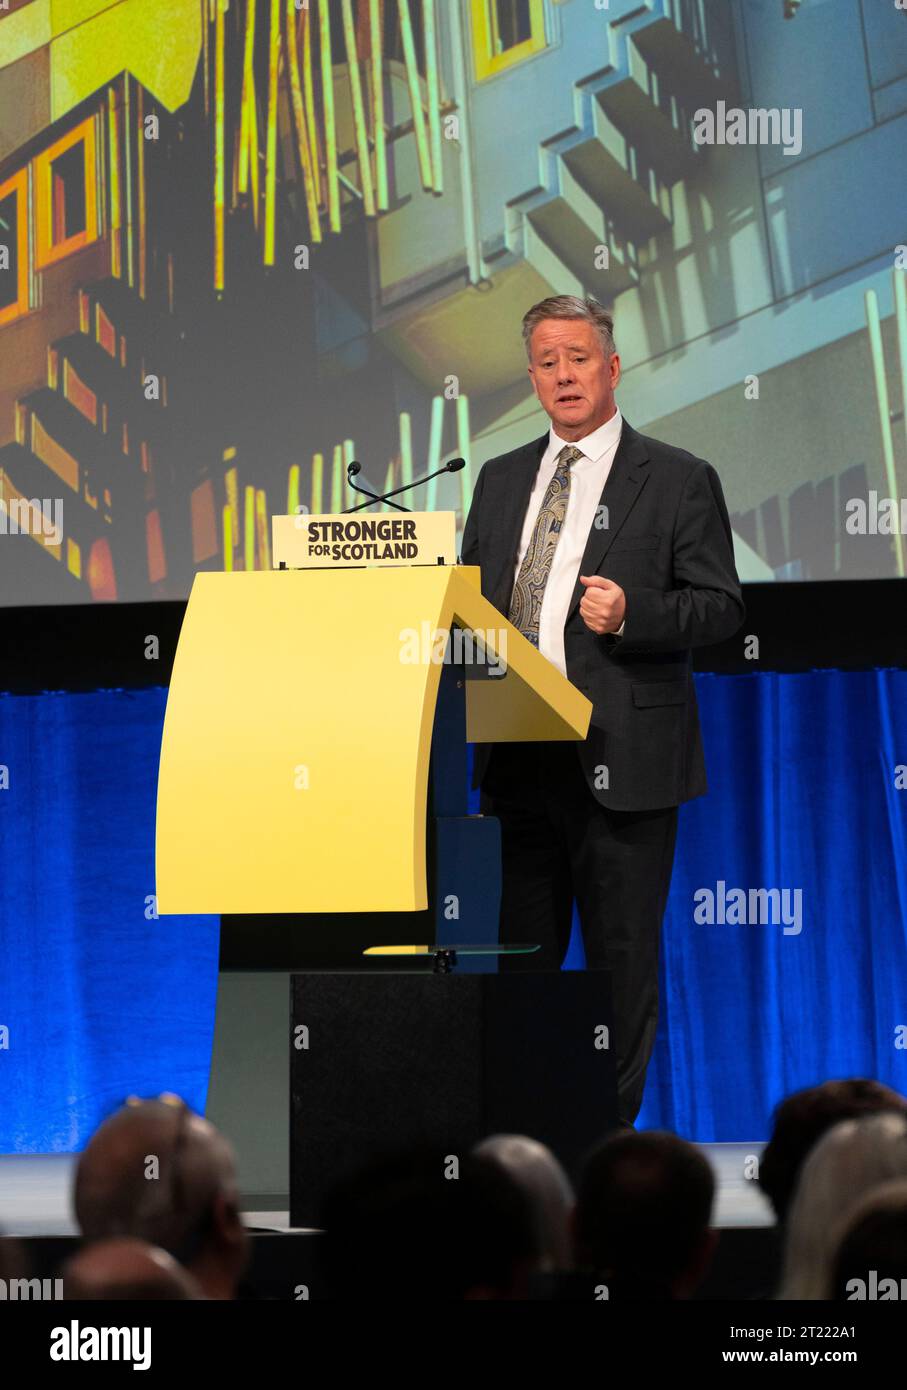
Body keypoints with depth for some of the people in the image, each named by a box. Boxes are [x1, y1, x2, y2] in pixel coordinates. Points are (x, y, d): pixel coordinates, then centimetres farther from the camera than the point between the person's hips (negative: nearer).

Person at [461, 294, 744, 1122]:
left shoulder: (678, 480, 1)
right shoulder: (501, 481, 16)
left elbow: (721, 608, -4)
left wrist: (631, 613, -19)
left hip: (620, 761, -5)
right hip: (518, 760, 5)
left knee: (622, 957, 0)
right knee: (520, 954, 8)